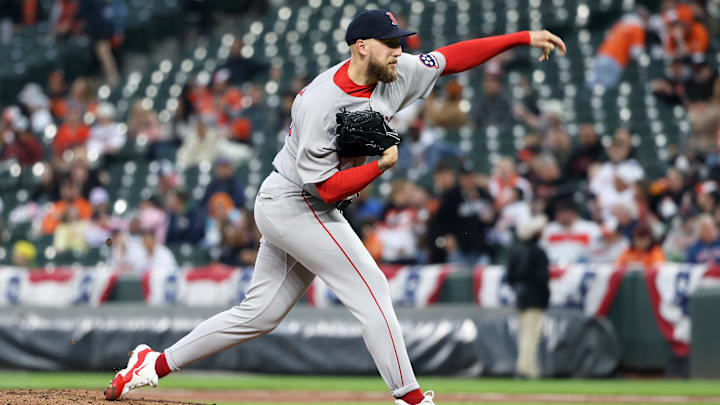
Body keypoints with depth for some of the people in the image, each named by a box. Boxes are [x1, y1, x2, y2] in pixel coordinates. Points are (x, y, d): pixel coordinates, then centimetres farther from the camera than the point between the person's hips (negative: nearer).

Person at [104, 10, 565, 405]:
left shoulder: (397, 73, -2)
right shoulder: (320, 104, -25)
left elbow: (452, 57, 4)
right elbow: (326, 188, -25)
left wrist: (523, 38, -1)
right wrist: (382, 164, -18)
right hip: (295, 205, -9)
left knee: (260, 313, 11)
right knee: (371, 290, -9)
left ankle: (157, 363, 16)